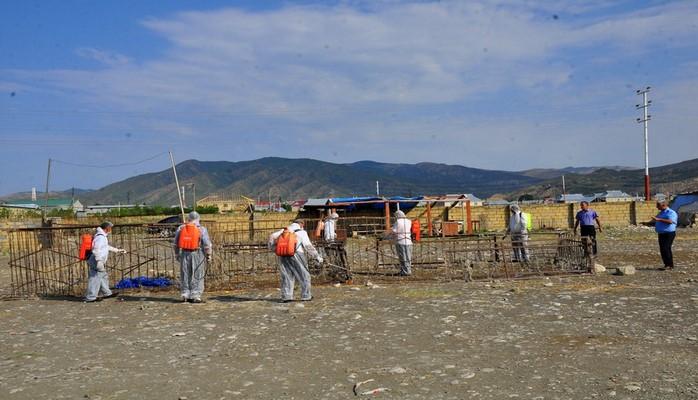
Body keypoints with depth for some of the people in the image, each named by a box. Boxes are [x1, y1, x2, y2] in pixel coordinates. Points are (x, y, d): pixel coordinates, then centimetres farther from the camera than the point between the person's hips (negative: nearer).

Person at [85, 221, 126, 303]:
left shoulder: (102, 236, 16)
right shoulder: (100, 237, -17)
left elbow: (107, 247, 30)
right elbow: (96, 250, -26)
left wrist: (117, 250, 35)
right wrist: (99, 261, -29)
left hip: (100, 263, 11)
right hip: (96, 263, -11)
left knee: (104, 277, 19)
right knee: (95, 278, -5)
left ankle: (107, 293, 29)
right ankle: (90, 297, 0)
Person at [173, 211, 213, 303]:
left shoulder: (180, 228, 7)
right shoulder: (201, 229, -5)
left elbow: (176, 244, 12)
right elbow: (207, 244, -6)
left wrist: (177, 254, 21)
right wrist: (209, 256, 2)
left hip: (184, 254, 3)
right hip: (198, 254, -3)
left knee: (185, 276, 12)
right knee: (197, 276, 2)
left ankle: (185, 295, 14)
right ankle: (195, 296, 2)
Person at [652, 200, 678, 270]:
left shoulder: (671, 213, -9)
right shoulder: (661, 213, 18)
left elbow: (670, 221, -27)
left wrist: (658, 219, -30)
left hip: (669, 234, -9)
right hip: (661, 234, 9)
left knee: (666, 249, -15)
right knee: (662, 250, 6)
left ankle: (669, 265, -11)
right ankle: (667, 264, 12)